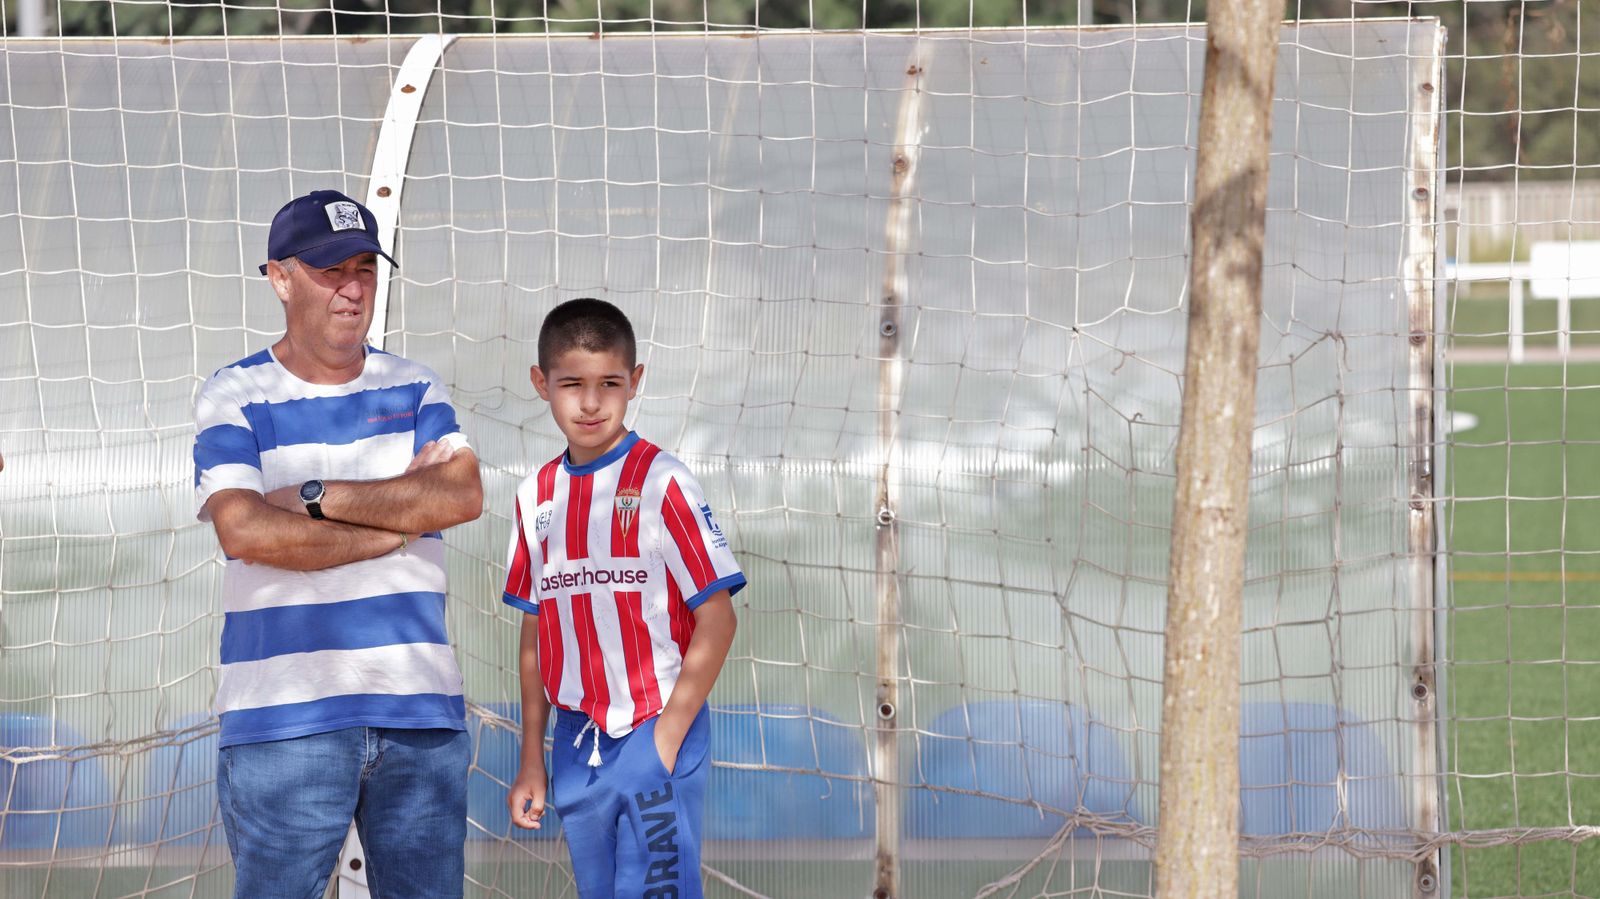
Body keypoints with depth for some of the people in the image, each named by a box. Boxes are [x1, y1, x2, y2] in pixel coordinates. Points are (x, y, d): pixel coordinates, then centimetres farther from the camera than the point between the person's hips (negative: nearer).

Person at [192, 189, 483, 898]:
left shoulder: (414, 392, 13)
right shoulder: (234, 399, 2)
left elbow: (463, 496, -5)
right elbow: (244, 531, -14)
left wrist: (316, 497, -10)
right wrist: (402, 515, -7)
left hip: (421, 707, 3)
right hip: (286, 718, -3)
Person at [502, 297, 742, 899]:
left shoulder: (661, 483, -8)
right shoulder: (536, 497, 8)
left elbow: (716, 620, -9)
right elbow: (535, 631, 14)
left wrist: (666, 739, -12)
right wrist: (531, 759, 13)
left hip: (655, 734, -5)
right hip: (576, 747, 5)